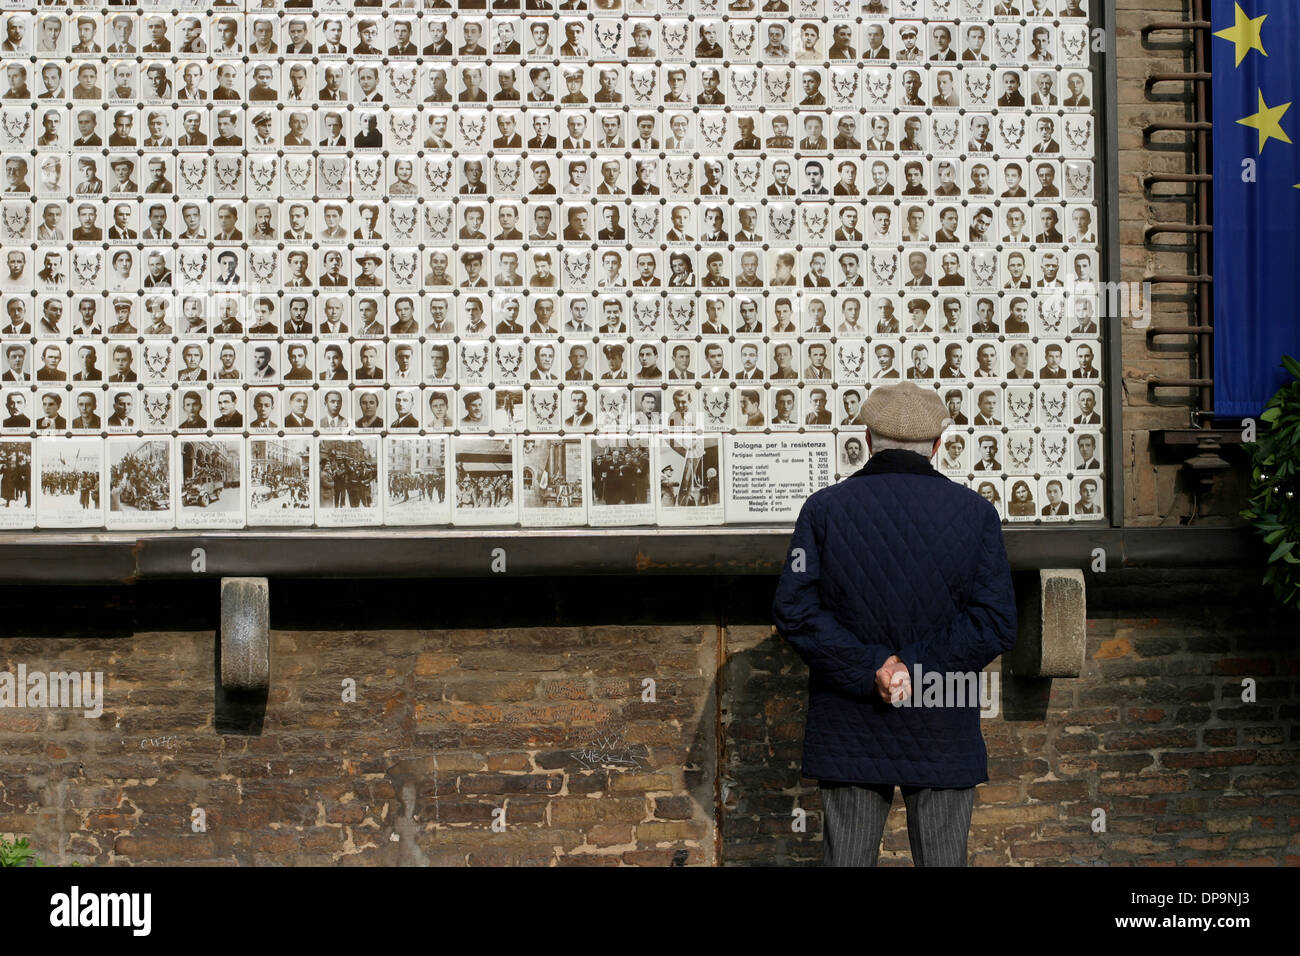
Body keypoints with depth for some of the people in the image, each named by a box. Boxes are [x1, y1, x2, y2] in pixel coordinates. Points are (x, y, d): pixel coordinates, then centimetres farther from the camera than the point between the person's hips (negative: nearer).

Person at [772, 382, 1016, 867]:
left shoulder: (824, 509, 1)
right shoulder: (976, 513, 0)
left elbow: (795, 611, -9)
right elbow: (995, 622, -9)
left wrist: (870, 669, -11)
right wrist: (917, 667, -12)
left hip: (850, 733, 1)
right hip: (943, 736, 0)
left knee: (847, 859, 7)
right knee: (943, 858, 6)